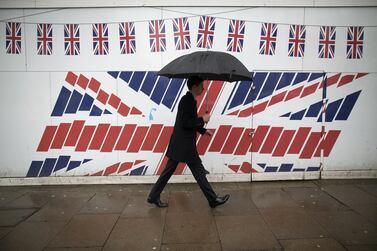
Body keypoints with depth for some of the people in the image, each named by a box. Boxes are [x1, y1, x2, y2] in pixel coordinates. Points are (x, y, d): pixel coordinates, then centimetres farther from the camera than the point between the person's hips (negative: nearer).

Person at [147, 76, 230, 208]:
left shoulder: (189, 100, 14)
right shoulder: (187, 100, -16)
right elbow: (185, 123, -23)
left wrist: (203, 130, 16)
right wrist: (202, 119, -14)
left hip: (180, 143, 9)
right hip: (184, 144, -9)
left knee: (169, 170, 13)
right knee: (199, 171, 2)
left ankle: (154, 196, 21)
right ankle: (213, 199, 16)